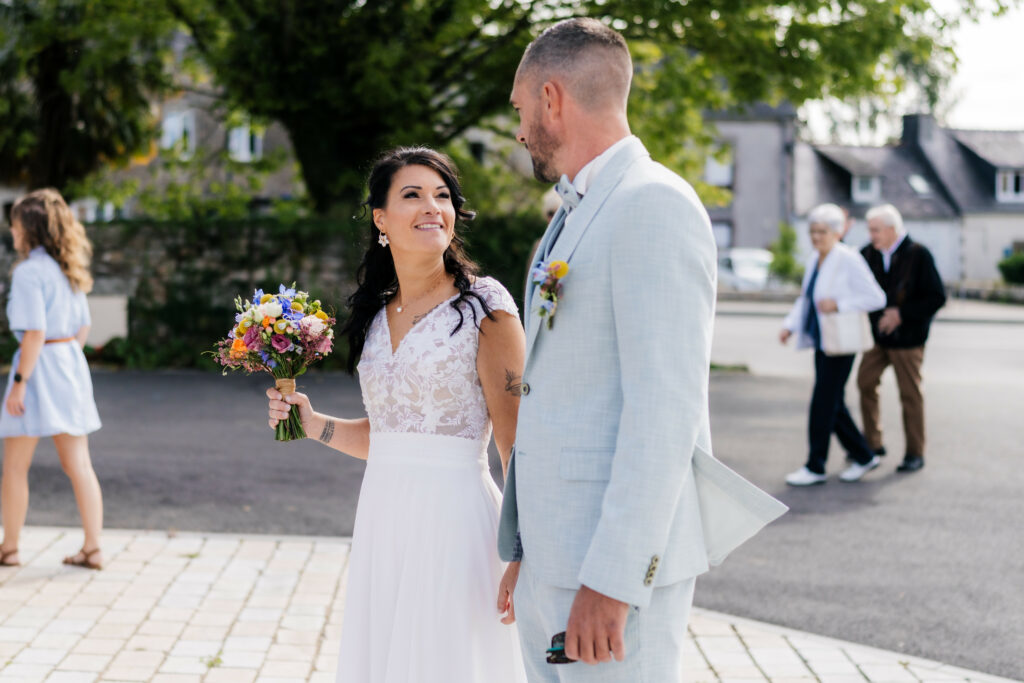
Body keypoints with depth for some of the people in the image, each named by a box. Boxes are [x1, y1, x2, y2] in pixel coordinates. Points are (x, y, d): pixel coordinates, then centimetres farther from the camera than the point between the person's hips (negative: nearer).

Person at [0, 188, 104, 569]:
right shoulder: (69, 270, 10)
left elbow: (35, 333, -20)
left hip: (39, 366, -8)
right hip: (72, 361, 8)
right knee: (79, 465, 8)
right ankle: (92, 549, 9)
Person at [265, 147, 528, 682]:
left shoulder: (484, 306, -7)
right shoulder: (377, 314, 11)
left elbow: (516, 444, -11)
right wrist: (311, 423, 3)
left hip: (453, 517, -6)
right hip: (383, 518, 6)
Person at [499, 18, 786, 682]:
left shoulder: (655, 206, -13)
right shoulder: (574, 218, 19)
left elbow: (666, 409, -21)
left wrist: (612, 581, -23)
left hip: (621, 561, -9)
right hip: (554, 556, 9)